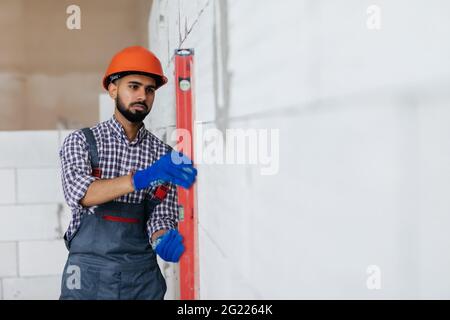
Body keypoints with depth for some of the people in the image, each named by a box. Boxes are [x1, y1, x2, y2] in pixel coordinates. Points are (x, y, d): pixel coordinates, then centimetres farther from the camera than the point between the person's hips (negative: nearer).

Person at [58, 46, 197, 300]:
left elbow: (161, 214, -1)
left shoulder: (163, 153, 2)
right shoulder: (81, 141, -3)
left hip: (143, 274, 2)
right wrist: (144, 177, -32)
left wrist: (164, 239, -24)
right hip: (89, 271, -2)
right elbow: (79, 194, -20)